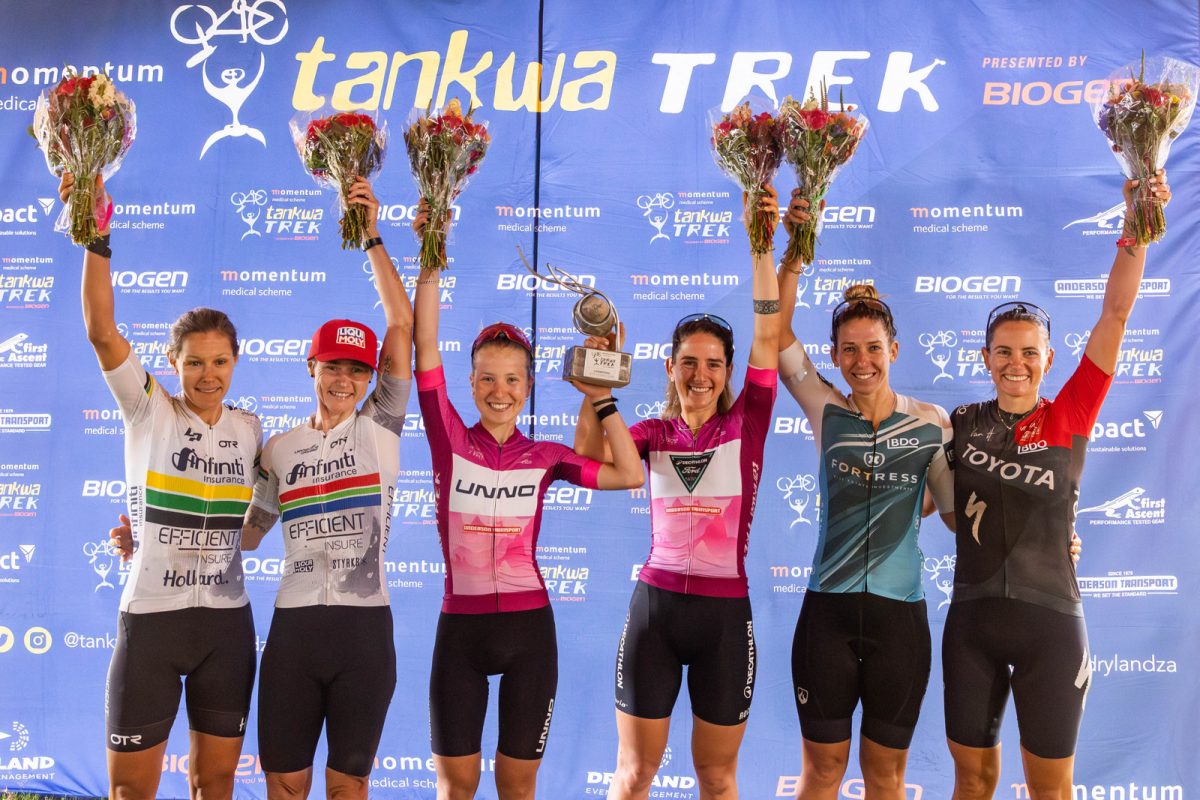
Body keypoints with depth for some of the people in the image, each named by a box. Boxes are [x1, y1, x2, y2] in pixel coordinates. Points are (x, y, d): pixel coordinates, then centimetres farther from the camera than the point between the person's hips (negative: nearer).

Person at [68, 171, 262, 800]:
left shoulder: (249, 430, 7)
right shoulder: (148, 411, -4)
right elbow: (101, 330, -18)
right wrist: (97, 237, -26)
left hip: (227, 621, 3)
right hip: (149, 618, -3)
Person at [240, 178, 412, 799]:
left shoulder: (379, 429, 1)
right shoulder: (280, 448, 9)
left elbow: (402, 325, -7)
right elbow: (246, 533, 17)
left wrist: (372, 239, -10)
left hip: (364, 626, -2)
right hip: (293, 626, 2)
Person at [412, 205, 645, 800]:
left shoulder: (543, 457, 3)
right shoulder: (450, 440, -2)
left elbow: (630, 476, -3)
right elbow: (425, 350, -10)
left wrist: (600, 398, -2)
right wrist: (430, 267, -16)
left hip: (528, 625, 1)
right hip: (461, 627, -1)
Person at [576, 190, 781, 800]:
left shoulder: (745, 424, 0)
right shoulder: (653, 434, 5)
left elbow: (769, 334, -10)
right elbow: (588, 453, -14)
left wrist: (760, 243, -15)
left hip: (726, 611, -1)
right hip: (656, 604, 1)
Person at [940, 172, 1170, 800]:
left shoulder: (1070, 417, -3)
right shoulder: (962, 423, 3)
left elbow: (1115, 313, -11)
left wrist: (1136, 225, -17)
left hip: (1050, 622, -2)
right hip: (972, 618, 2)